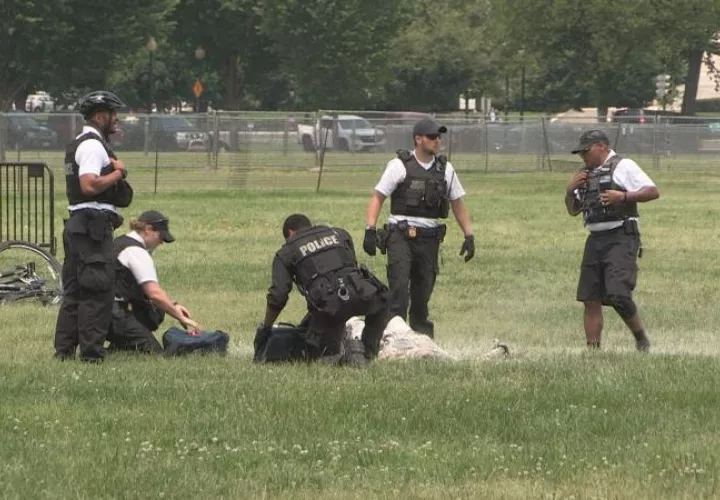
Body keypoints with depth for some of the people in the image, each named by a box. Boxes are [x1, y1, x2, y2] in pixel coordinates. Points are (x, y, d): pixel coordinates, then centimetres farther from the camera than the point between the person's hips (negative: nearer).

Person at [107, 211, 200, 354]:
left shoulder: (121, 242, 19)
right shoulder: (136, 252, -13)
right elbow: (154, 293, -21)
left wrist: (173, 305, 12)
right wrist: (181, 318, -15)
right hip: (115, 315, -10)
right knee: (154, 353, -10)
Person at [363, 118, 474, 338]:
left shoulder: (445, 169, 12)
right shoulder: (399, 166, -1)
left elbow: (457, 204, 19)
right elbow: (378, 198, -2)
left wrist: (469, 236, 12)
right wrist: (370, 230, -13)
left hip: (430, 238, 4)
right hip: (400, 235, -4)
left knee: (423, 291, 7)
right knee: (399, 286, -16)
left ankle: (422, 334, 18)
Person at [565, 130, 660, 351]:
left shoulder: (623, 167, -2)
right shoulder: (587, 175, 19)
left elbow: (653, 192, -9)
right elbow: (573, 210, 24)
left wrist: (624, 197, -19)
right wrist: (570, 191, 5)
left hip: (621, 239, -7)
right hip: (595, 239, 7)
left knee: (618, 295, -18)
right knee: (590, 299, 3)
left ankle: (641, 339, 0)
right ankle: (593, 349, 7)